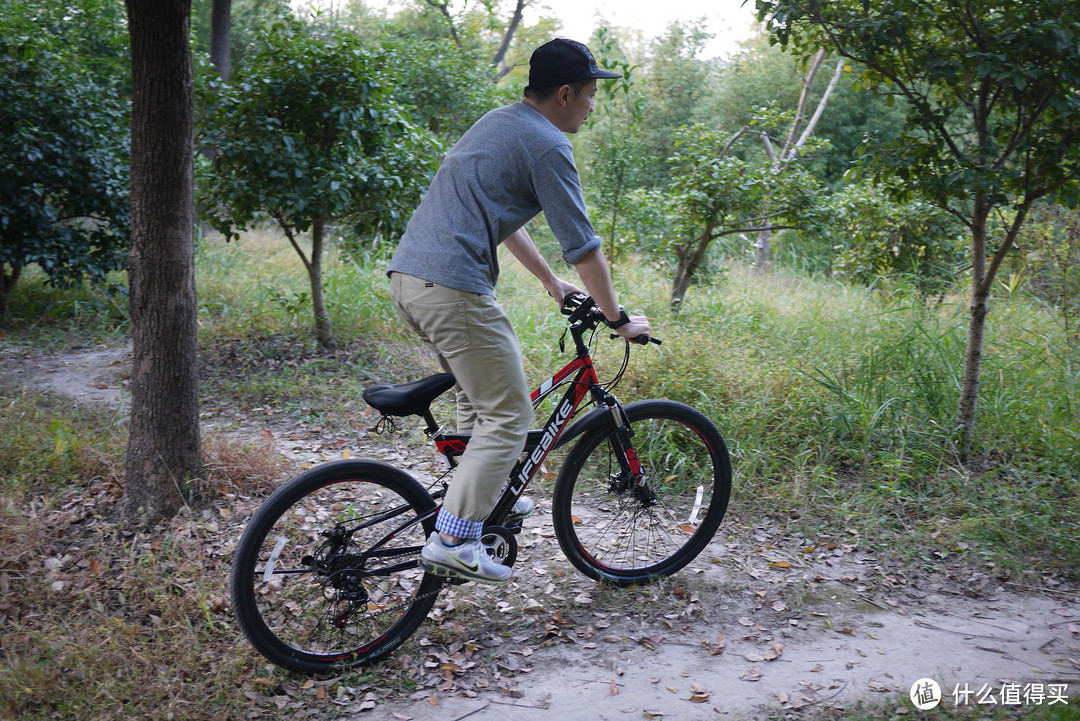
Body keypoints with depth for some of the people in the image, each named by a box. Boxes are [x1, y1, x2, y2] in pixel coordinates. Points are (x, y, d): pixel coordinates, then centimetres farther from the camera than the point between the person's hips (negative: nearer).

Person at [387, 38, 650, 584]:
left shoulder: (497, 123, 22)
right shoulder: (547, 144, -7)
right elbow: (582, 246, -7)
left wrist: (552, 283, 36)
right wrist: (618, 319, 4)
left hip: (405, 277, 10)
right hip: (453, 288, -10)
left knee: (480, 391, 26)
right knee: (508, 415, -2)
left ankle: (484, 497, 35)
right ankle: (452, 540, -4)